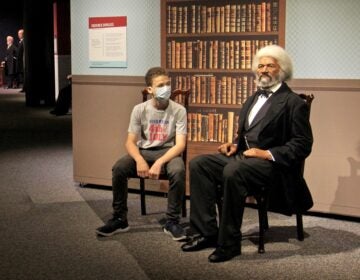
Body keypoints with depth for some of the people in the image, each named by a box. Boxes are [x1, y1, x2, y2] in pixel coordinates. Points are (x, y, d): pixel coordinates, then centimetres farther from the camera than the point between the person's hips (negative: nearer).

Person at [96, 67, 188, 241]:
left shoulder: (178, 110, -10)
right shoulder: (139, 110, -5)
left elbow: (180, 144, -16)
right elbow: (130, 142, -5)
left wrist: (159, 163, -31)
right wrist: (140, 160, -27)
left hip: (167, 152, -2)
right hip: (143, 151, 2)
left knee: (178, 171, -36)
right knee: (118, 169, -26)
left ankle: (172, 221, -18)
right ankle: (120, 219, -9)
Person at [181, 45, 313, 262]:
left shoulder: (293, 103, -4)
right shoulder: (255, 98, 22)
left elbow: (303, 145, -11)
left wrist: (267, 154, -19)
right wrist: (236, 145, 7)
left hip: (271, 163, -8)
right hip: (243, 155, 8)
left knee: (233, 171, -36)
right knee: (198, 164, -10)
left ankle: (229, 242, -24)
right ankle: (206, 232, -11)